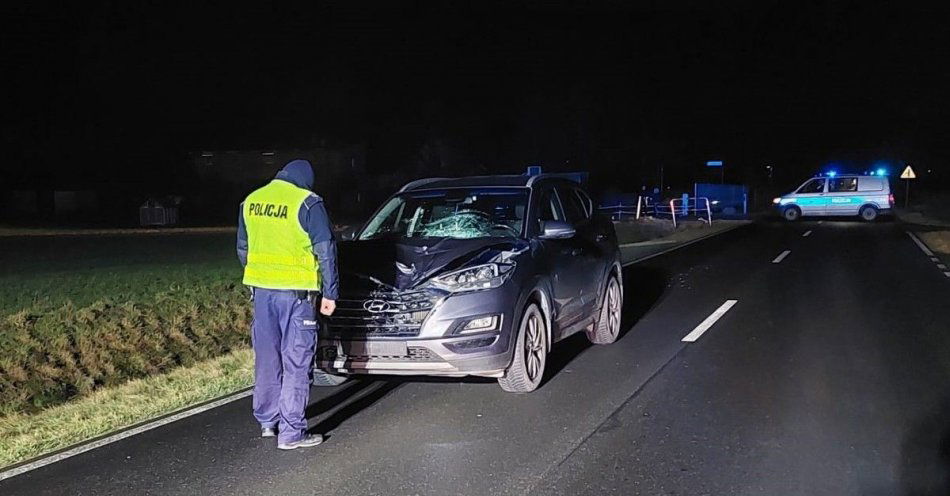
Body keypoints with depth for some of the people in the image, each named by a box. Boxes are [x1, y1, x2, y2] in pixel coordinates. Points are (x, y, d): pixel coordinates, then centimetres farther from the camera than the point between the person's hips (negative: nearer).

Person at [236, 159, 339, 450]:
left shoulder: (251, 201, 10)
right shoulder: (307, 203, -9)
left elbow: (242, 248, 19)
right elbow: (325, 251, -9)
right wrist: (330, 293, -3)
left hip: (261, 290, 6)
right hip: (295, 292, -6)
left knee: (267, 359, 17)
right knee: (296, 363, 1)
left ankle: (267, 421, 28)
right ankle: (291, 432, 3)